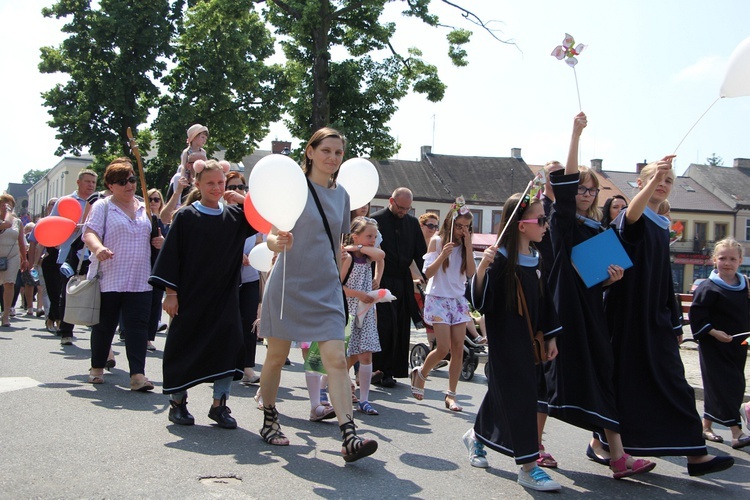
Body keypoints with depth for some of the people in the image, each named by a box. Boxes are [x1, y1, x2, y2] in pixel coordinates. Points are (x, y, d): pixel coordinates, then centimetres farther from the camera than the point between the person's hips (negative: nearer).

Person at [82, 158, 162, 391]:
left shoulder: (145, 209, 15)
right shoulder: (102, 207, 0)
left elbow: (152, 235, 26)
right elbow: (89, 233, -12)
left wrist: (160, 241, 2)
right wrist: (98, 248, -34)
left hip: (139, 282, 3)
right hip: (108, 279, -3)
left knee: (138, 326, -6)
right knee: (104, 325, 10)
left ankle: (137, 374, -9)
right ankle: (97, 368, 29)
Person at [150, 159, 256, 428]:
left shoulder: (234, 215, 6)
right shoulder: (186, 216, -3)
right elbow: (171, 255, -5)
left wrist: (242, 199, -9)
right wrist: (170, 292, -10)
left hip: (225, 297, 3)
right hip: (191, 295, -3)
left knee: (227, 347, -2)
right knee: (185, 346, 4)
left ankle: (219, 405, 10)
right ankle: (177, 403, 20)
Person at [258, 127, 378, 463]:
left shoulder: (341, 195, 9)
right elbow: (272, 236, -10)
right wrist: (278, 242, -32)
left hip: (326, 289, 4)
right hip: (289, 285, -3)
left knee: (336, 359, -8)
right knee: (276, 357, 8)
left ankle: (349, 439, -12)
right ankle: (269, 421, 29)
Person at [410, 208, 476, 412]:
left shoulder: (466, 244, 7)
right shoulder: (437, 241, -3)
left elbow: (471, 273, -4)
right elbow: (428, 272, -7)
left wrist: (468, 246, -10)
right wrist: (442, 255, -22)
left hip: (458, 300, 4)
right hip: (438, 299, -4)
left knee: (458, 349, -2)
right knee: (444, 348, -11)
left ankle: (451, 395, 6)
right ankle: (421, 373, 17)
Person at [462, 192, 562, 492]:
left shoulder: (536, 258, 7)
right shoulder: (501, 259, -16)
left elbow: (545, 300, 14)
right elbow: (480, 301, -24)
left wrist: (550, 336, 14)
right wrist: (482, 268, -38)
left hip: (528, 338, 8)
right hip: (504, 338, -8)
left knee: (501, 389, 18)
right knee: (520, 394, -8)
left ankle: (476, 437, 40)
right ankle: (528, 467, -1)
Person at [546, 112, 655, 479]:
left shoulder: (597, 229, 15)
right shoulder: (563, 223, -3)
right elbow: (566, 183, -20)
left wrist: (611, 278, -4)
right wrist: (576, 134, -23)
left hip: (591, 311, 6)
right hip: (563, 308, -6)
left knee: (601, 377, 2)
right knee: (555, 373, -2)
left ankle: (616, 455, 1)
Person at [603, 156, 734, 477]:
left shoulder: (662, 226, 17)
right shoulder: (630, 219, -6)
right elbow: (630, 216, -34)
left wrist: (675, 321, 18)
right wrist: (652, 180, -49)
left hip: (656, 315, 7)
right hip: (628, 312, -7)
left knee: (673, 382, 1)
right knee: (626, 379, -2)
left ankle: (695, 454, 3)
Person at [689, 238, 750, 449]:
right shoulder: (708, 288, -12)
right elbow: (697, 315, -13)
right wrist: (713, 332, -20)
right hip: (714, 347, -7)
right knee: (724, 386, -9)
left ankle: (706, 426, 25)